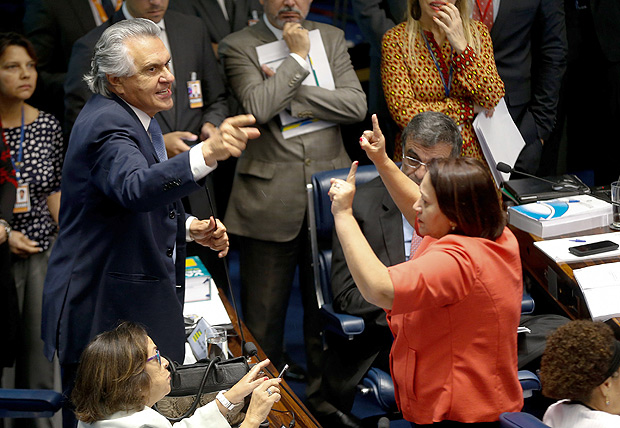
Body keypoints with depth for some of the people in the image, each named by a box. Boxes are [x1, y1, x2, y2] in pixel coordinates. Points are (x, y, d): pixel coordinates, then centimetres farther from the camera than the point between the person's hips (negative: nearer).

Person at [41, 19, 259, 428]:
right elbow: (135, 188, -43)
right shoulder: (106, 124, -20)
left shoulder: (136, 117, 11)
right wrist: (207, 152, -56)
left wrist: (189, 228, 6)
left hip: (138, 300, 10)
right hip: (102, 313, -10)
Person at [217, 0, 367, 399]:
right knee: (264, 311, 6)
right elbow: (257, 107, -18)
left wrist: (289, 95, -11)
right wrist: (297, 58, -12)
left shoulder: (331, 38, 10)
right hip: (269, 199, -3)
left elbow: (356, 105, -4)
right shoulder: (239, 47, -1)